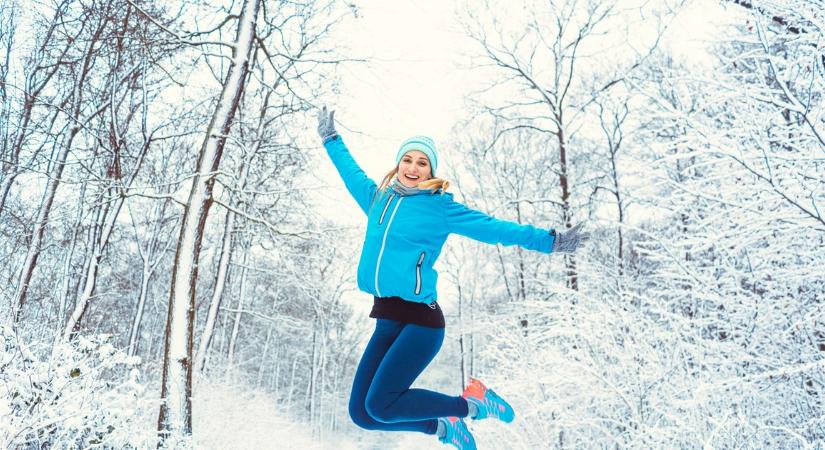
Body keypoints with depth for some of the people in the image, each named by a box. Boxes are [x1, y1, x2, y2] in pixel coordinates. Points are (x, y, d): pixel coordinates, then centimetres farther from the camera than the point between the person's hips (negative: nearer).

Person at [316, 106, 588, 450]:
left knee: (379, 406, -18)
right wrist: (331, 138, 41)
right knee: (361, 413, 2)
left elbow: (491, 227, -2)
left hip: (420, 320, -6)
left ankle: (470, 403, 4)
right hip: (387, 321, 6)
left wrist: (546, 240, -6)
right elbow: (351, 173, 31)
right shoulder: (378, 198, 13)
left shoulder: (440, 208, -1)